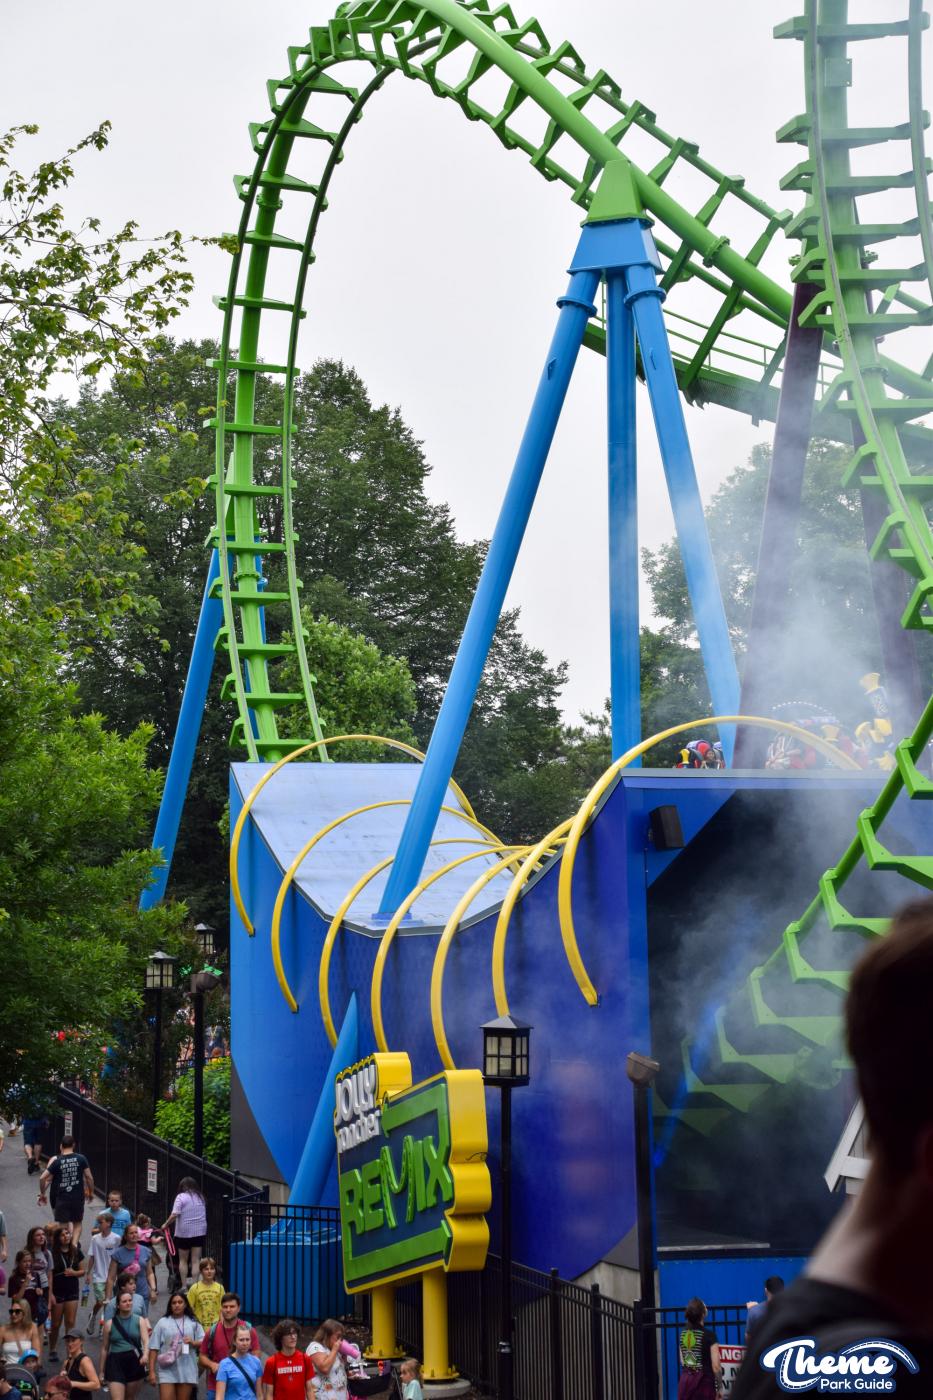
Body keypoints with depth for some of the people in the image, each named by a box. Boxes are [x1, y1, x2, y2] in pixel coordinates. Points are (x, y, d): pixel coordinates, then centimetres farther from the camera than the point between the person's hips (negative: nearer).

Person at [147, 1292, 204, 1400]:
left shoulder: (193, 1323, 9)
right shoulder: (162, 1323, 4)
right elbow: (154, 1348, 3)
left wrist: (193, 1342, -12)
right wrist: (152, 1371, -3)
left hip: (187, 1371, 2)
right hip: (167, 1370, -2)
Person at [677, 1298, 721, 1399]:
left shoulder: (682, 1334, 6)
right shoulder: (709, 1335, -12)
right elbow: (716, 1366, -14)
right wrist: (719, 1387, -3)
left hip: (685, 1381, 6)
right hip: (704, 1381, -5)